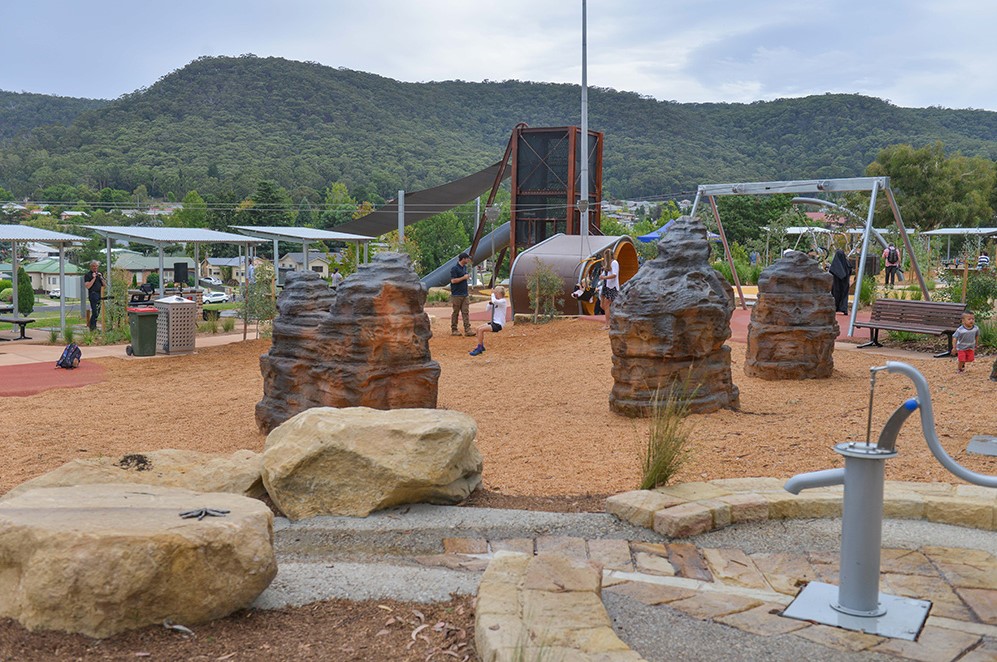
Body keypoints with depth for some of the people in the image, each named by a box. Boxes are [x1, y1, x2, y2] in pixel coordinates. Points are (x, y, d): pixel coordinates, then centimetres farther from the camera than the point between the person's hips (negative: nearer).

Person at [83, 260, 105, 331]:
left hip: (100, 295, 7)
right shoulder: (88, 275, -2)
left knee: (98, 312, 9)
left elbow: (104, 284, 16)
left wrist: (101, 277, 0)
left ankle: (93, 326, 16)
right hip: (93, 294, -7)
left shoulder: (99, 274, 18)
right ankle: (92, 327, -9)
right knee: (95, 312, -13)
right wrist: (94, 278, -15)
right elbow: (87, 286, -12)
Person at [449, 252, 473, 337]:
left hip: (464, 294, 7)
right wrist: (464, 278, -14)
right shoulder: (454, 268, -12)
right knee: (455, 313, 1)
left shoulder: (465, 267, 13)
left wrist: (468, 276, 9)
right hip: (456, 295, -7)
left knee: (466, 312, 1)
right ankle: (454, 330, 9)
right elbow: (453, 280, -18)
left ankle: (467, 330, -1)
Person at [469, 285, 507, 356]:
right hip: (494, 322, 9)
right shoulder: (497, 301, 14)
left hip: (498, 324, -9)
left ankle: (479, 348, -12)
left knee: (481, 329, -20)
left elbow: (494, 301, -33)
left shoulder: (503, 301, -13)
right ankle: (481, 346, 15)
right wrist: (490, 303, -2)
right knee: (478, 328, 4)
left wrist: (492, 295, -14)